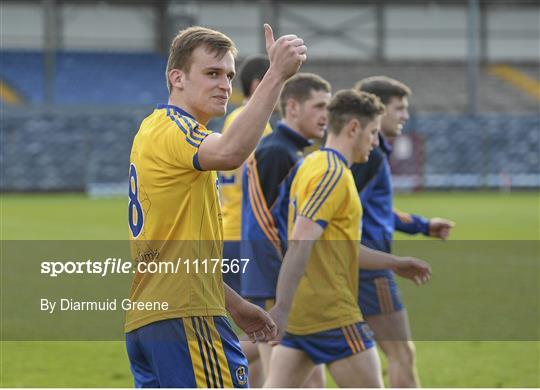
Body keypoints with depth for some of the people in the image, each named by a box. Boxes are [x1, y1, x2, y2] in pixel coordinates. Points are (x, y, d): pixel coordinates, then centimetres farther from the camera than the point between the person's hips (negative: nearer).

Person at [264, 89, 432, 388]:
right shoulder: (333, 173, -14)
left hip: (299, 315, 9)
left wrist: (393, 263, 32)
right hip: (331, 313, -9)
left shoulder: (312, 165, 17)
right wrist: (282, 307, -32)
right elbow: (300, 244, -25)